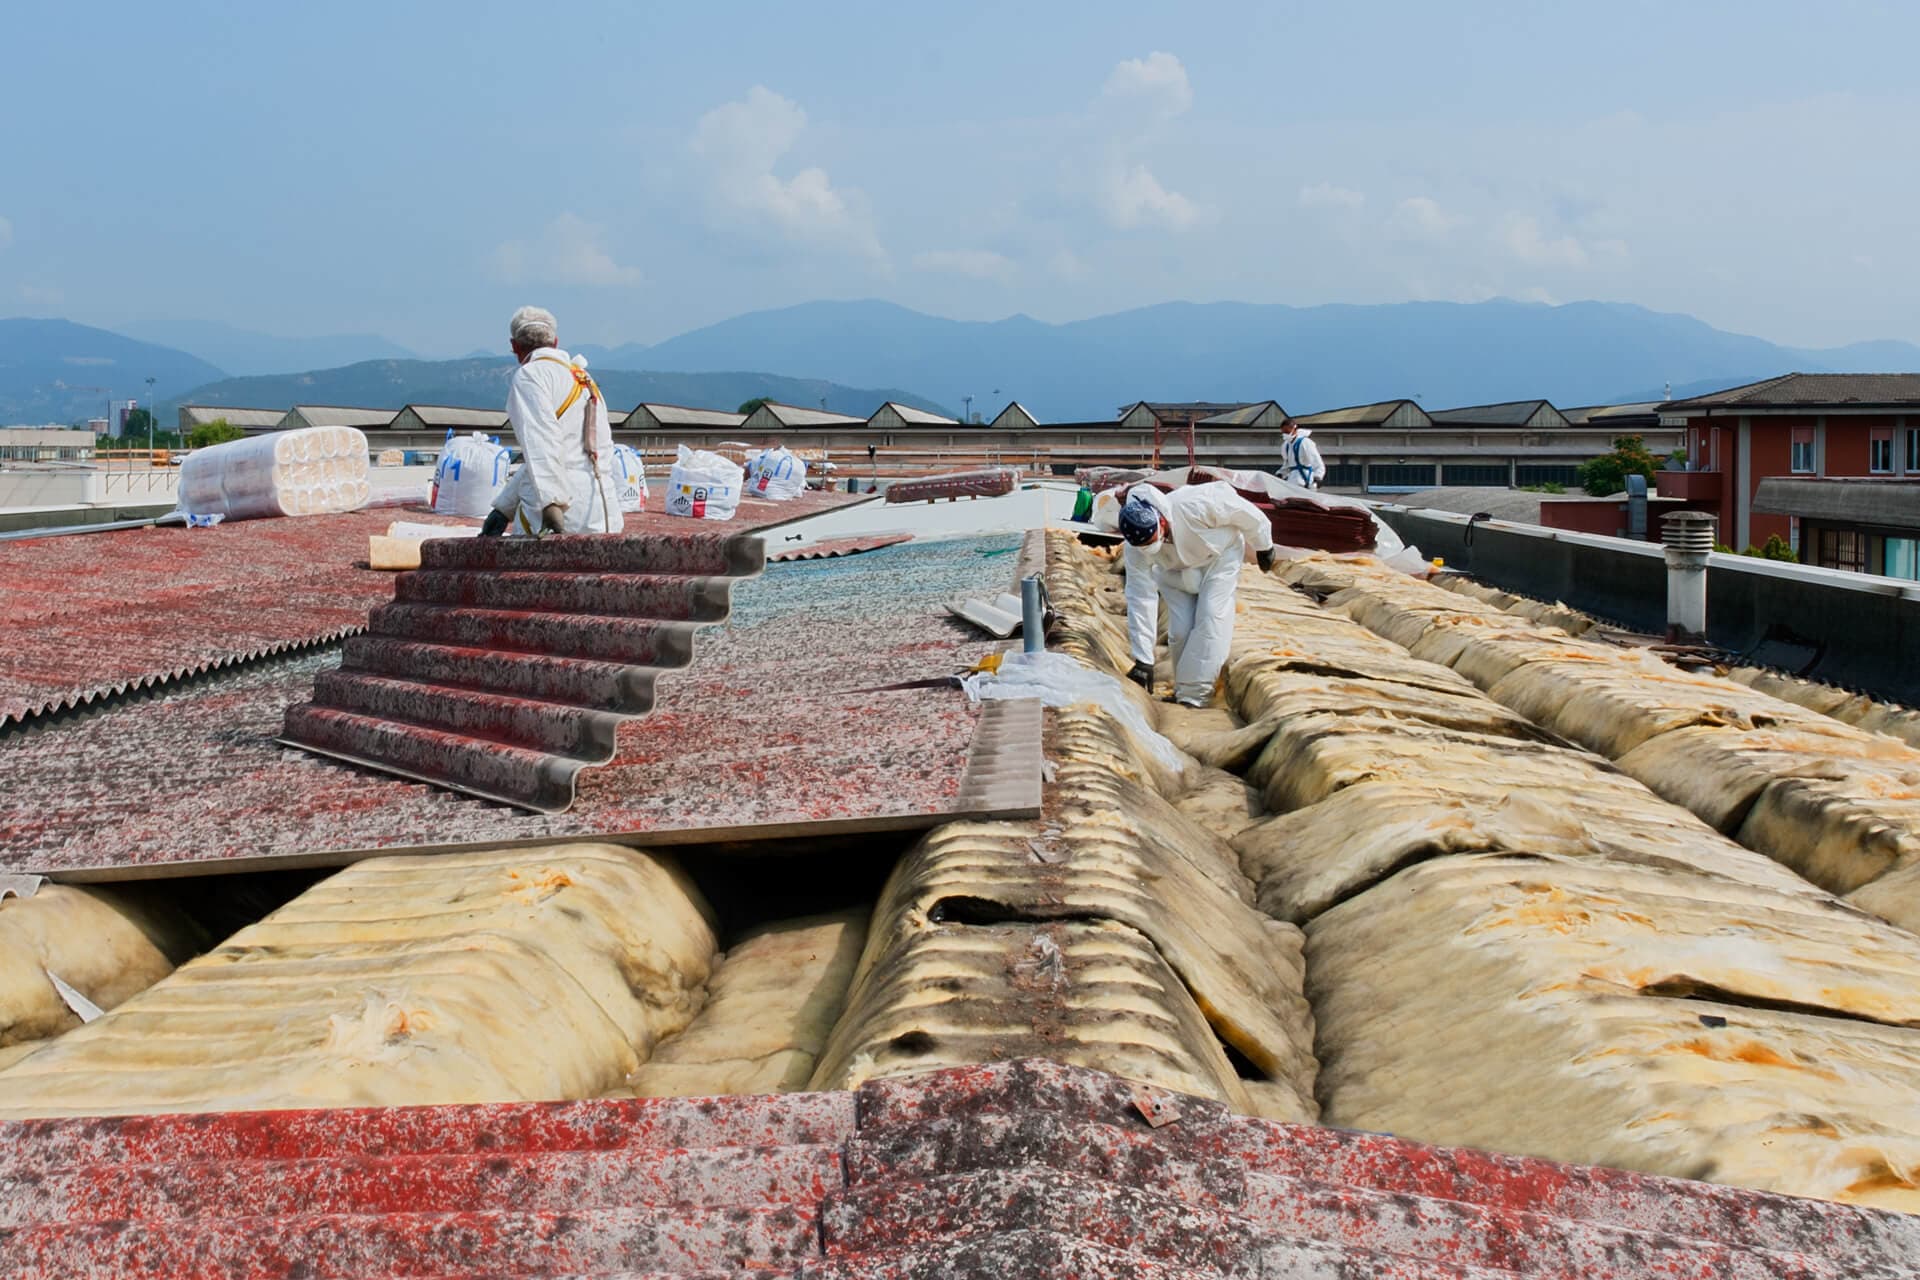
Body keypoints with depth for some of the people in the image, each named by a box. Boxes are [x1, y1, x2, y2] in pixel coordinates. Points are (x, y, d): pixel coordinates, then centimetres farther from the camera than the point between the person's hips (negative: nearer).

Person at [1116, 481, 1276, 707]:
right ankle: (1184, 691, 13)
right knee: (1180, 629, -8)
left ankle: (1192, 698, -14)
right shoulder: (1136, 548, -30)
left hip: (1219, 555, -2)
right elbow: (1140, 599, -27)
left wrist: (1263, 546, -6)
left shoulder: (1195, 505, -42)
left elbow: (1245, 513, -25)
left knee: (1210, 618, -15)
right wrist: (1143, 661, -28)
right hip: (1174, 570, 3)